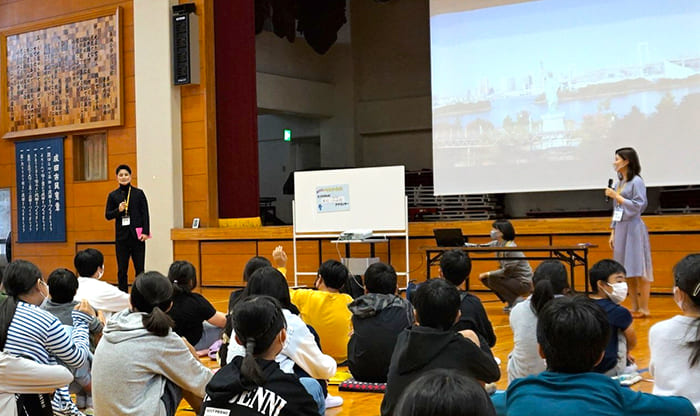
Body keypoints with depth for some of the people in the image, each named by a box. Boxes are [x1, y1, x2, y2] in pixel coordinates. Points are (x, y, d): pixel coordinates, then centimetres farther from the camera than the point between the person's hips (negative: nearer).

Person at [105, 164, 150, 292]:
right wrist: (118, 210, -13)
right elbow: (107, 215, 6)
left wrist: (145, 232, -8)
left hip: (137, 236, -1)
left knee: (139, 268, 2)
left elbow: (145, 213, 1)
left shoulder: (139, 193, 3)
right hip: (121, 236, 1)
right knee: (122, 270, 5)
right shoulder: (113, 195, 6)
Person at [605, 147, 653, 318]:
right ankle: (635, 307, 16)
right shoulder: (619, 182, 13)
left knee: (639, 271, -3)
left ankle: (644, 308, 3)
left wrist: (617, 196, -15)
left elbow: (638, 206, -15)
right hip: (620, 229, 8)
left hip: (633, 228, -8)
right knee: (628, 272, 10)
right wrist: (613, 232, 15)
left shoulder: (637, 181, -9)